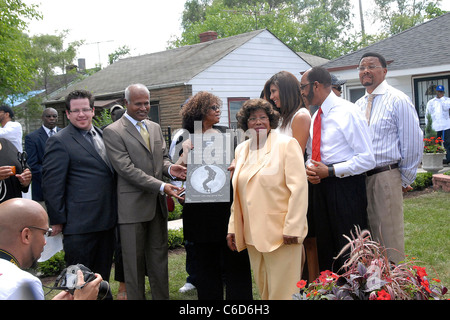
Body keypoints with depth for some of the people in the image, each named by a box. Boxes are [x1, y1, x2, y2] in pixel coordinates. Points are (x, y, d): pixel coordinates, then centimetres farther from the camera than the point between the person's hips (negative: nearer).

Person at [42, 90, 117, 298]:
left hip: (106, 221, 7)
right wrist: (57, 220, -13)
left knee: (102, 277, 18)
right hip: (79, 225, -7)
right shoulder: (59, 142, -9)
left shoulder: (102, 135, 13)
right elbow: (52, 184, -11)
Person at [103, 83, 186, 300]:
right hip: (133, 206, -6)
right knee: (134, 261, 3)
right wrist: (162, 186, -22)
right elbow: (126, 169, -17)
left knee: (159, 258, 14)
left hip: (157, 203, 7)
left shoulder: (155, 127, 13)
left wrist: (169, 168, -7)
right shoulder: (113, 132, -10)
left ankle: (162, 297, 25)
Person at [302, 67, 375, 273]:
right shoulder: (316, 117, 13)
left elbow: (367, 159, -16)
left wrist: (330, 171, -17)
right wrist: (310, 169, -1)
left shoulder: (347, 112, -12)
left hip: (346, 188, -8)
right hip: (321, 186, 8)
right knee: (326, 250, 14)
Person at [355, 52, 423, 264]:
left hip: (386, 177, -6)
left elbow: (413, 142, -7)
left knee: (389, 241, -1)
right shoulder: (358, 105, 13)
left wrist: (405, 179, -3)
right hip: (360, 177, 7)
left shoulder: (398, 101, -6)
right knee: (369, 239, 15)